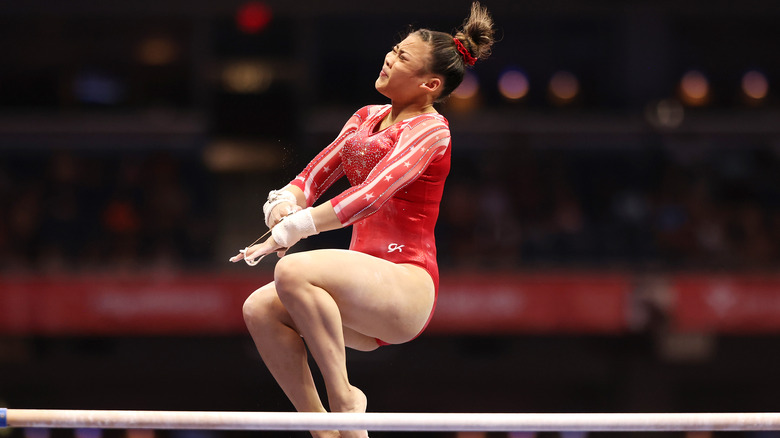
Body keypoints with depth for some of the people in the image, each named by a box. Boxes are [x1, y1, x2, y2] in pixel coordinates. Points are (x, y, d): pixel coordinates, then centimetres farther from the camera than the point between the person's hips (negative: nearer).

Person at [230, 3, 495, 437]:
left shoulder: (430, 131, -7)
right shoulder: (367, 118, 18)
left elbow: (372, 195, -21)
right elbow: (315, 176, 16)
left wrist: (290, 231, -26)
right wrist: (285, 202, -9)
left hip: (407, 286, -8)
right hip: (369, 292, 8)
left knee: (293, 272, -31)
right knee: (261, 308, -15)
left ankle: (343, 397, -19)